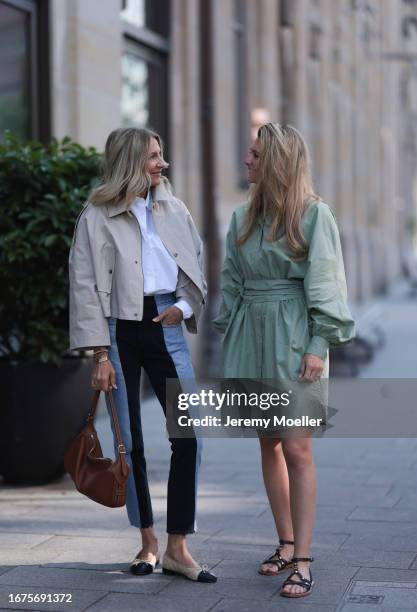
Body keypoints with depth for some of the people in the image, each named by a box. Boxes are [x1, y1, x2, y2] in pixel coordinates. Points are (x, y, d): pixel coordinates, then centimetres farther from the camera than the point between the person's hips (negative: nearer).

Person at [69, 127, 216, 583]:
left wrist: (183, 307, -3)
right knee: (129, 441, 4)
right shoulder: (98, 216, -2)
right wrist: (100, 353, -10)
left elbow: (196, 269, 17)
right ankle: (148, 542, 19)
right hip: (121, 330, -3)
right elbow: (85, 287, -5)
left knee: (189, 435, -6)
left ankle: (177, 549, 2)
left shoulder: (173, 210, 10)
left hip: (165, 327, 3)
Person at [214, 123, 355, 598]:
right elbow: (232, 285, 14)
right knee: (269, 445, 9)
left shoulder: (314, 214, -5)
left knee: (296, 449, -8)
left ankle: (302, 561, -5)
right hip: (251, 334, 6)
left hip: (293, 338, -5)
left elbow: (324, 284, -8)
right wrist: (228, 341, 10)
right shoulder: (244, 219, 10)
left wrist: (318, 346, -14)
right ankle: (286, 544, 21)